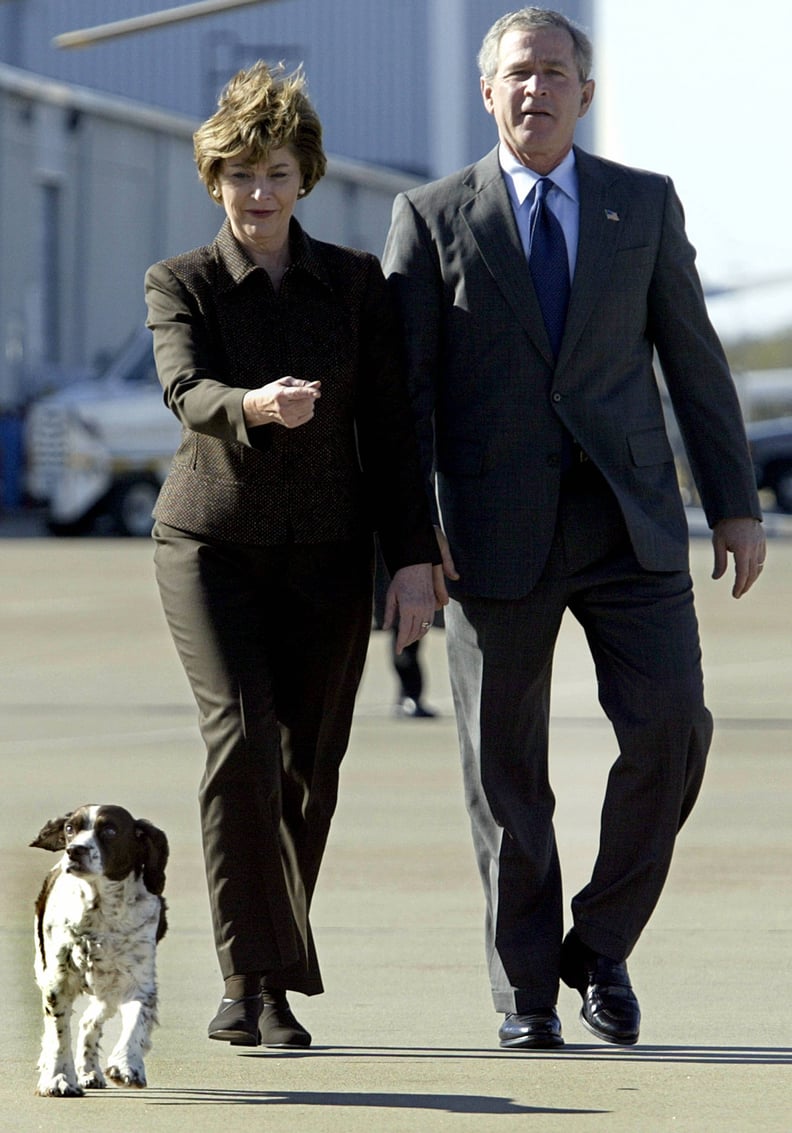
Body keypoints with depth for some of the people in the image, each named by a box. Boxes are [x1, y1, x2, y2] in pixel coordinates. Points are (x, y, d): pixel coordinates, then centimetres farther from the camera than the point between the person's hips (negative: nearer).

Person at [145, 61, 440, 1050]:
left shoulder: (356, 283, 3)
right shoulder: (179, 285, -2)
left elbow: (389, 426, 3)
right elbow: (187, 392, -21)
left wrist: (413, 558, -5)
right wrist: (254, 405, -43)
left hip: (325, 556, 2)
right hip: (212, 545, -2)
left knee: (308, 767, 2)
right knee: (242, 741, -19)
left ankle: (255, 985, 17)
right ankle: (257, 987, -18)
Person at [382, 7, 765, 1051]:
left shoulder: (645, 206, 7)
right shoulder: (432, 218, 3)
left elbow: (694, 360, 9)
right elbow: (406, 384, 0)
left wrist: (736, 505, 4)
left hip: (630, 523, 1)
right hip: (499, 532, -1)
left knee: (671, 729, -11)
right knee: (505, 768, 2)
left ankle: (601, 949, 8)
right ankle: (526, 989, 15)